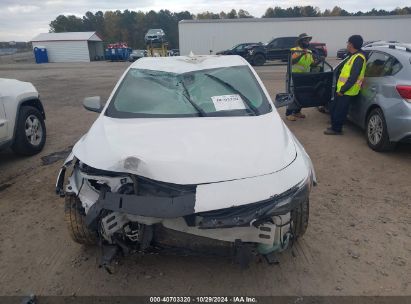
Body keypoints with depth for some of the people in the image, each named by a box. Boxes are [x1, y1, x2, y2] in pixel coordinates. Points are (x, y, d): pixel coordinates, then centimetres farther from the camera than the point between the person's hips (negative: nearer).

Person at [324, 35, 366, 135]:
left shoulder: (358, 58, -17)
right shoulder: (354, 56, 16)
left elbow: (353, 77, -23)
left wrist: (342, 90, -22)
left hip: (347, 92, -10)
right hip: (344, 90, 10)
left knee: (339, 111, -2)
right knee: (333, 108, 17)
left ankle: (336, 129, 10)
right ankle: (335, 126, 28)